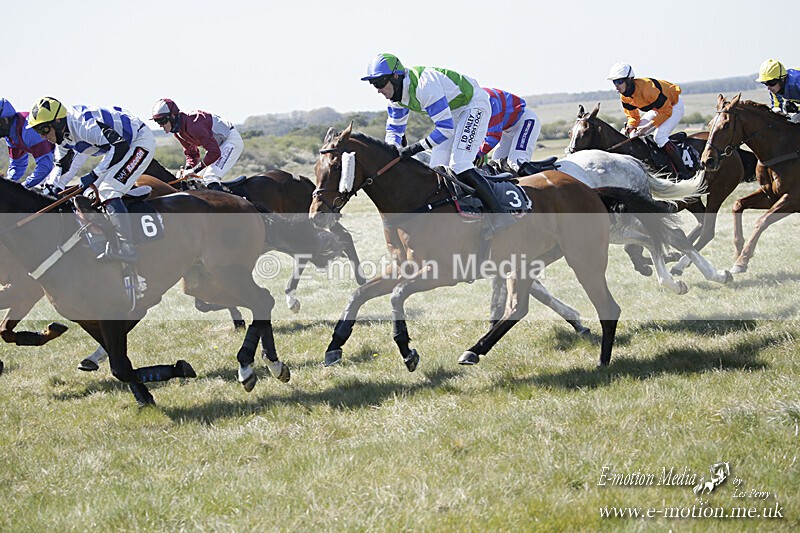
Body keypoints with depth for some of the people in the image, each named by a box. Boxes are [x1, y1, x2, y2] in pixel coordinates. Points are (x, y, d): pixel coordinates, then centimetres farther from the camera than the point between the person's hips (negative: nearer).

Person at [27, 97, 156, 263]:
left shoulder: (84, 125, -31)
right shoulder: (63, 133, 0)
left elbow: (120, 146, -33)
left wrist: (94, 175, -31)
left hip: (141, 141, -11)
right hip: (124, 144, 11)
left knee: (107, 192, -22)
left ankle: (127, 248, -26)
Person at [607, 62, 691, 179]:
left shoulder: (647, 89, -37)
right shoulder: (624, 97, -12)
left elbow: (666, 112, -29)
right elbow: (633, 116, 3)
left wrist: (647, 127, -31)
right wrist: (630, 127, -21)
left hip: (674, 106, -9)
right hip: (657, 108, 9)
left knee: (659, 136, -27)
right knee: (634, 135, 0)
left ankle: (684, 173, -27)